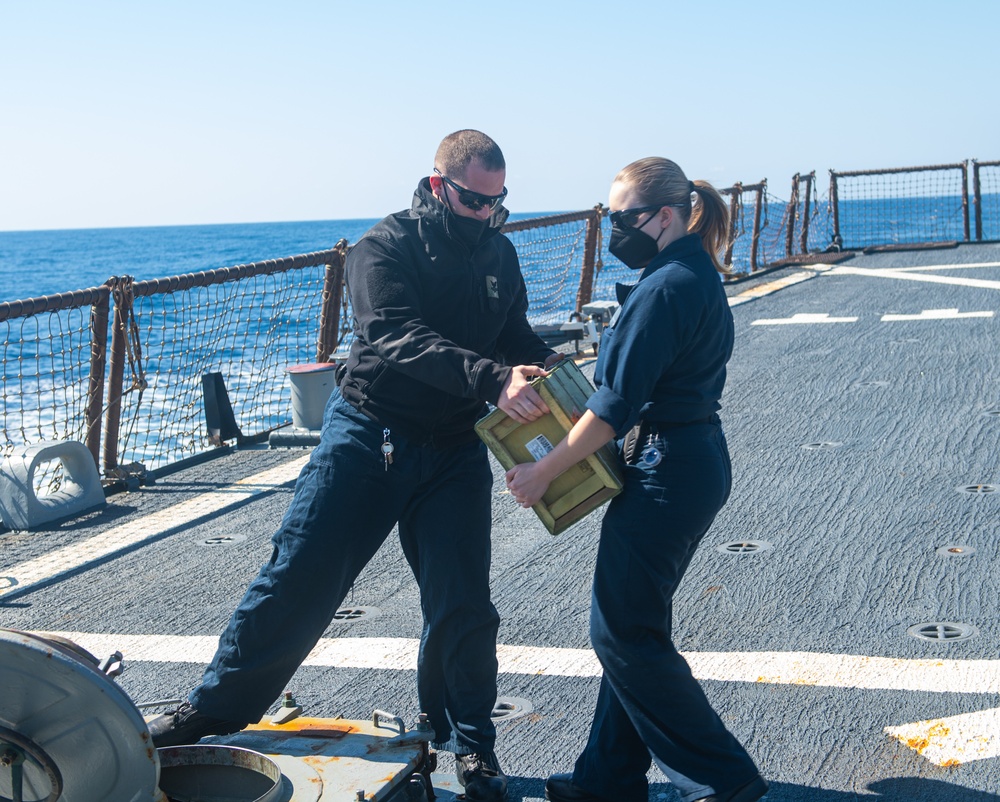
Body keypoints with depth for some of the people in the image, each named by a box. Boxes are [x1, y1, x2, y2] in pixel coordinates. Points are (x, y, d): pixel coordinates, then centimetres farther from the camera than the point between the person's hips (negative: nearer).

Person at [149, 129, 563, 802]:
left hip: (454, 451, 4)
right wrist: (493, 378, -40)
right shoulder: (386, 247, -11)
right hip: (368, 435, -4)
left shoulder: (500, 254, 8)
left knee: (462, 606, 3)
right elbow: (401, 337, -27)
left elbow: (514, 331, 18)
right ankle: (212, 712, 15)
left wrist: (543, 364, -6)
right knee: (299, 579, 0)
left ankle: (470, 744, 23)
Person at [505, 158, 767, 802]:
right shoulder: (699, 275, 12)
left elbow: (617, 403, -21)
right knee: (632, 624, 16)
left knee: (623, 633, -1)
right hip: (699, 461, 10)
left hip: (665, 474, -10)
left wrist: (544, 471, -16)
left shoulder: (665, 287, -19)